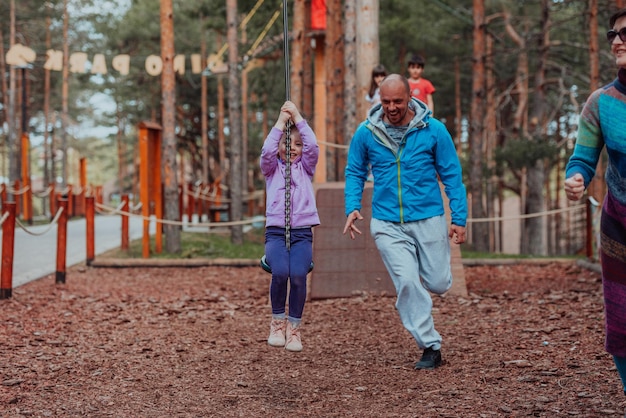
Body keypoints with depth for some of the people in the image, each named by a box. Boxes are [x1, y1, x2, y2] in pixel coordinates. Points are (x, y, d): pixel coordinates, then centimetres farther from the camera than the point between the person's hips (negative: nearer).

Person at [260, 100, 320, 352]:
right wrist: (281, 121, -5)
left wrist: (297, 118, -1)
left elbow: (313, 146, -1)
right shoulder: (271, 169, 16)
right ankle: (277, 322, -4)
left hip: (302, 232, 1)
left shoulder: (305, 168, 17)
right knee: (280, 273, -29)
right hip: (276, 231, -1)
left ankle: (294, 328, -7)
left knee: (298, 275, -26)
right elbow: (267, 150, -6)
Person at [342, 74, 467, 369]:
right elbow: (354, 173, 10)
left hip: (428, 219, 0)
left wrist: (459, 218, -4)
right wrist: (352, 208, -5)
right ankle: (431, 347, 2)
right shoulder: (366, 132, -2)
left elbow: (452, 175, 1)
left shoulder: (433, 130, -5)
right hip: (387, 224, 0)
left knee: (438, 284, 5)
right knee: (407, 283, -11)